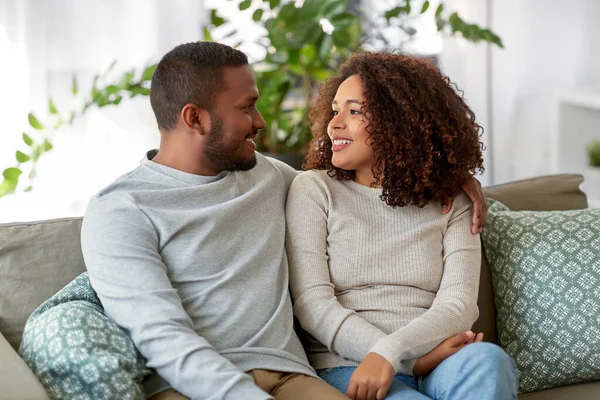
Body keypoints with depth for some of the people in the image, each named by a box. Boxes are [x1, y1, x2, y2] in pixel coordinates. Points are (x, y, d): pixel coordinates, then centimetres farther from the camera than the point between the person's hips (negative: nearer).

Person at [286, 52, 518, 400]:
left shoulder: (450, 205, 12)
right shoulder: (314, 189, 7)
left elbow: (459, 305, -2)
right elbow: (313, 304, -4)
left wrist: (389, 353, -22)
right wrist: (416, 358, -13)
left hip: (436, 362, 4)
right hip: (348, 369, -3)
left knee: (487, 359, -31)